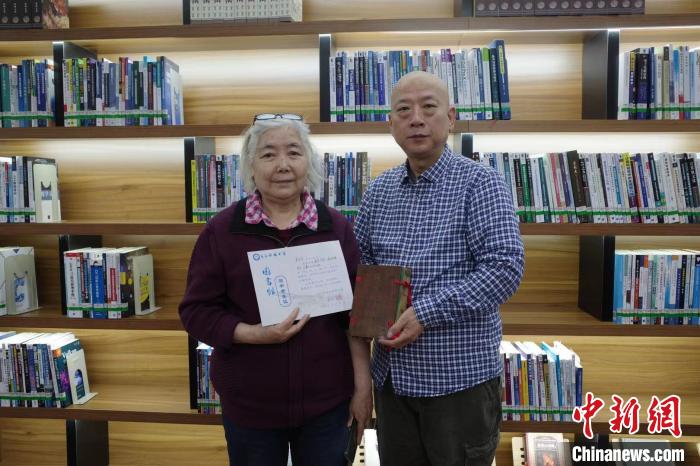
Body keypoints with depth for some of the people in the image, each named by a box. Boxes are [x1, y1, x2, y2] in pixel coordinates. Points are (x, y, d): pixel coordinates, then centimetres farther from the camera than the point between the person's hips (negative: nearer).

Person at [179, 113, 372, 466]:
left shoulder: (336, 227, -1)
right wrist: (255, 333, -19)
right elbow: (197, 311, -4)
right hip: (249, 401, 0)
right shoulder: (221, 230, -5)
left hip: (326, 398, 1)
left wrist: (363, 384, -1)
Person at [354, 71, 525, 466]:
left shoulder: (480, 183, -10)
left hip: (460, 375, -5)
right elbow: (361, 262, 15)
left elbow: (505, 267, -18)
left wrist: (427, 312, -23)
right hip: (392, 373, 5)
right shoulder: (379, 190, 7)